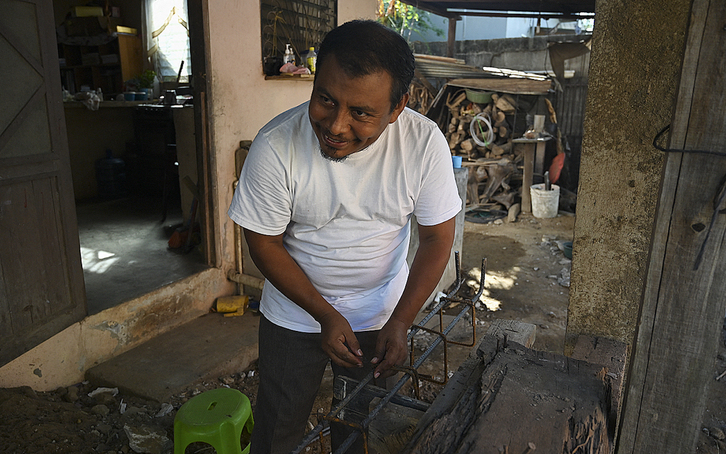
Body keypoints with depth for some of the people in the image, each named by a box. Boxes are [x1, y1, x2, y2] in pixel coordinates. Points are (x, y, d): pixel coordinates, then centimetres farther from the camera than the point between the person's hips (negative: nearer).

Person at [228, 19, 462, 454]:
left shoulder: (425, 142, -20)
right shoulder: (276, 145, -24)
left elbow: (437, 239, -11)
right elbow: (264, 242, -13)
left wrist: (399, 323, -15)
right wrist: (326, 315, -18)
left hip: (382, 311, 1)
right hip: (295, 311, 0)